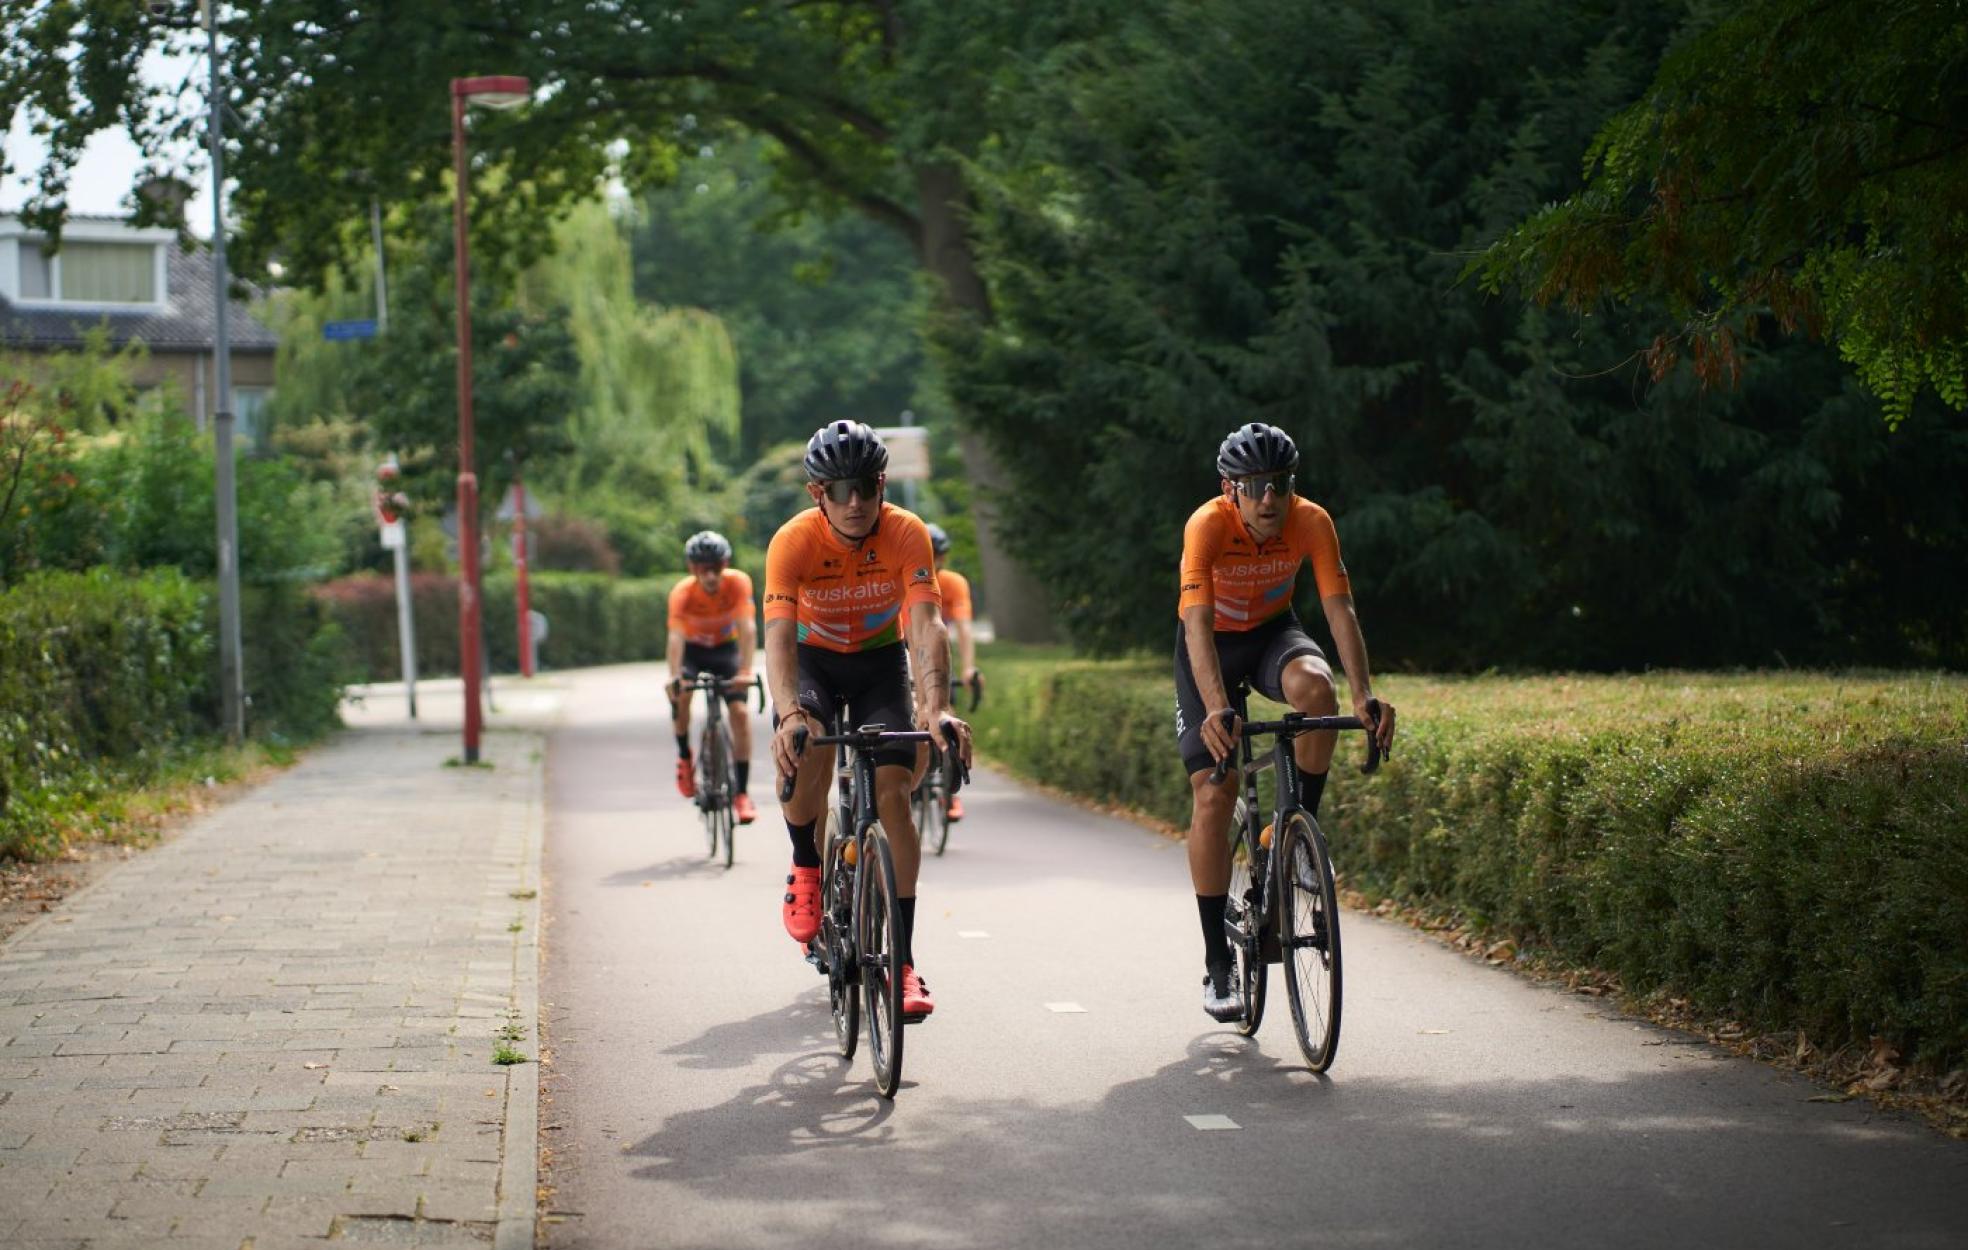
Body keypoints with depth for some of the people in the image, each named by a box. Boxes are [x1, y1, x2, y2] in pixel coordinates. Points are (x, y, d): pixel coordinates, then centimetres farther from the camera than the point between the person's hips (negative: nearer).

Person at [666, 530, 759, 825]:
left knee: (739, 711, -17)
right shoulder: (683, 593, -30)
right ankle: (684, 756, -4)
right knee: (681, 694, -30)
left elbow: (747, 628, -37)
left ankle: (741, 792, -12)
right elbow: (675, 635, -41)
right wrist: (674, 676, -56)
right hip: (693, 649, 0)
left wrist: (744, 672, -50)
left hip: (725, 648, 1)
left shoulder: (738, 583, -29)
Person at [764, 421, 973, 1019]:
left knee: (894, 791, -14)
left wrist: (936, 706, -50)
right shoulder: (793, 542, -27)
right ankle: (806, 867, -1)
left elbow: (927, 624, -34)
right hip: (815, 659, -1)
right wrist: (789, 713, -54)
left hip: (880, 660, 1)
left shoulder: (906, 534, -25)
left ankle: (902, 960, -9)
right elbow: (779, 636, -36)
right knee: (805, 752, -32)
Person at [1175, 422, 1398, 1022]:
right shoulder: (1207, 526, -30)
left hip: (1272, 632, 2)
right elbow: (1198, 624, -40)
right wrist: (1217, 710, -54)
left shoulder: (1311, 522, -23)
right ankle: (1217, 963, -3)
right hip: (1212, 644, -2)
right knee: (1212, 796, -12)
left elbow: (1340, 609, -28)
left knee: (1314, 687, -35)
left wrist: (1364, 695, -42)